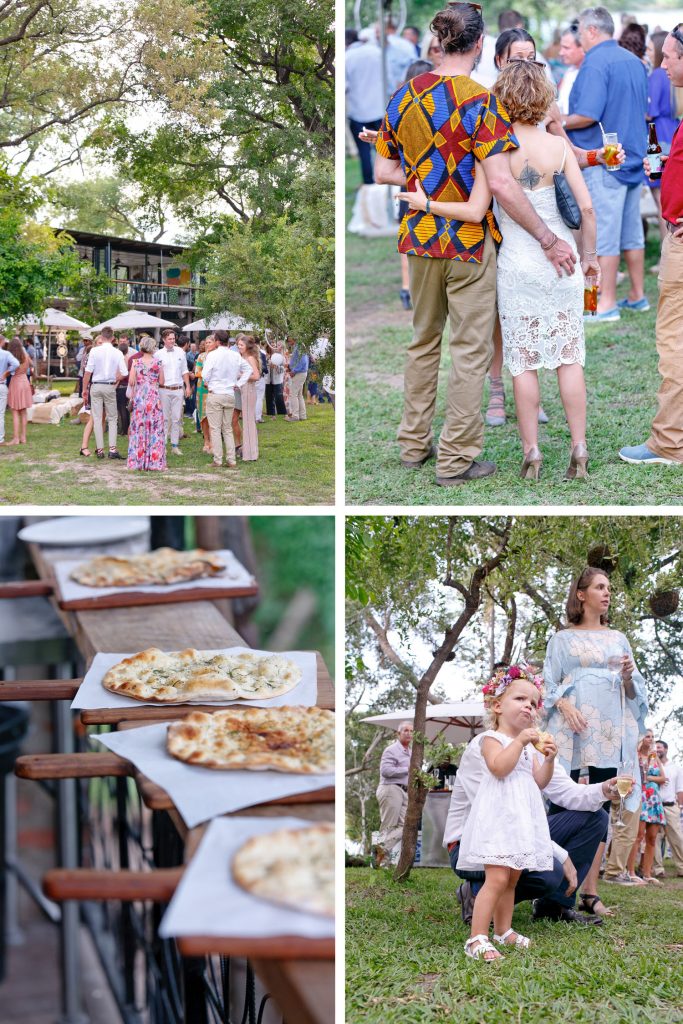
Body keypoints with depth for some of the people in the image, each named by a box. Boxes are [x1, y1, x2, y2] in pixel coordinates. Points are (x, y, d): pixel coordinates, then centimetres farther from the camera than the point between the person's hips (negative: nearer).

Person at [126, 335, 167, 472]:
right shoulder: (158, 363, -3)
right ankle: (154, 460, 2)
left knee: (139, 427, 5)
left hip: (139, 396, 1)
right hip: (154, 396, -1)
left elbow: (131, 382, -4)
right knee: (155, 428, 3)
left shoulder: (136, 363, -2)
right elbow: (161, 382, 1)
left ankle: (138, 460, 6)